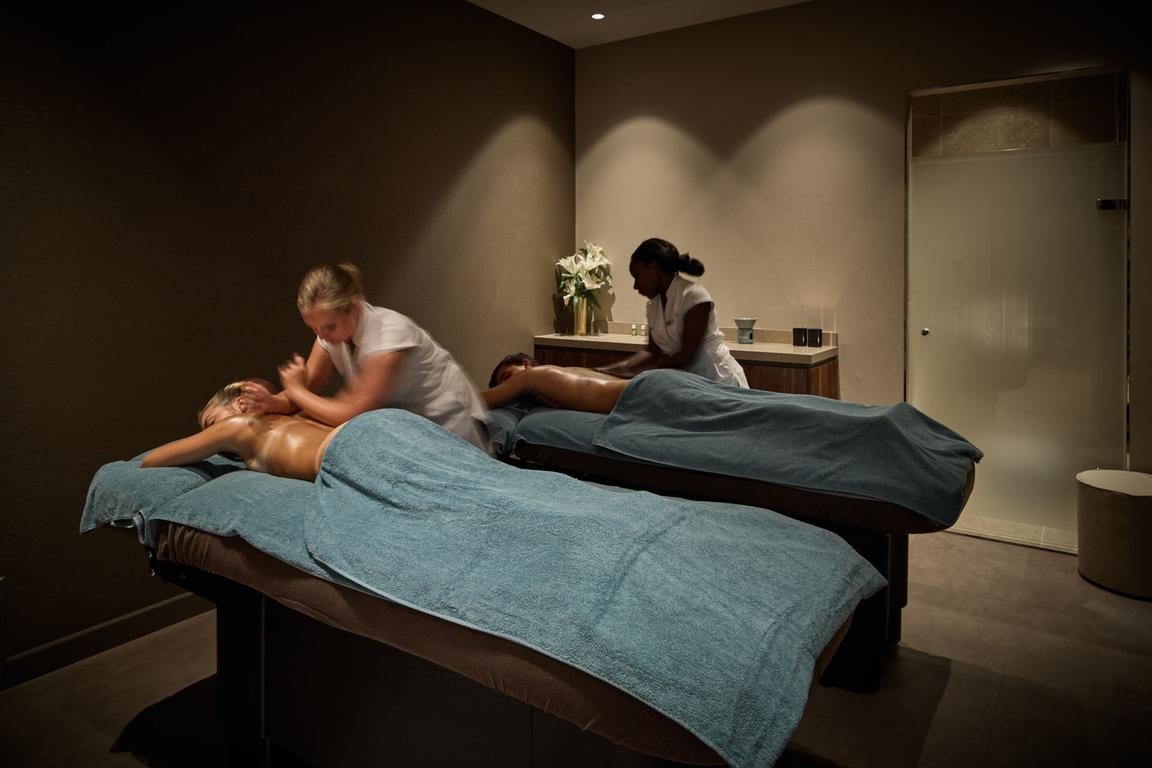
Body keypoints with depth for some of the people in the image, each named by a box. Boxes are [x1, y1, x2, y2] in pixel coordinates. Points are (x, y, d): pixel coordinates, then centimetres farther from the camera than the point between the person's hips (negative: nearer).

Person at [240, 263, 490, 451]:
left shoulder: (389, 333, -29)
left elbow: (350, 414, -27)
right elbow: (308, 389, -3)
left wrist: (296, 390, -14)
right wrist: (272, 402, -24)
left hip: (449, 424, -7)